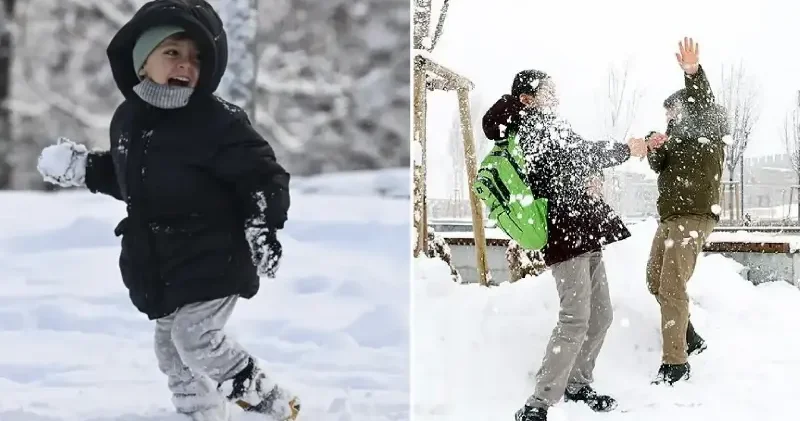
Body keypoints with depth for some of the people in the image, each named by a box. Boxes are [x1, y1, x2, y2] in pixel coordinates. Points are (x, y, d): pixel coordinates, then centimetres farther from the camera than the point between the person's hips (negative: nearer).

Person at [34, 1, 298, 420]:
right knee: (171, 348, 15)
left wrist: (263, 226, -24)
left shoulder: (217, 120, -20)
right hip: (158, 262, 7)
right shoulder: (129, 116, 1)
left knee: (196, 339, -14)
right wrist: (84, 168, 7)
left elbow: (264, 175, -15)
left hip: (212, 260, -7)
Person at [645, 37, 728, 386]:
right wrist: (656, 149, -13)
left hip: (695, 216, -9)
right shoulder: (679, 136, 20)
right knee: (656, 281, 16)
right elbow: (659, 166, 11)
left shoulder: (708, 131, -2)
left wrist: (693, 73, -42)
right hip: (670, 216, 9)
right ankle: (690, 339, 29)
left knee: (672, 286, -15)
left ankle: (675, 362, -13)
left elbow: (704, 105, -22)